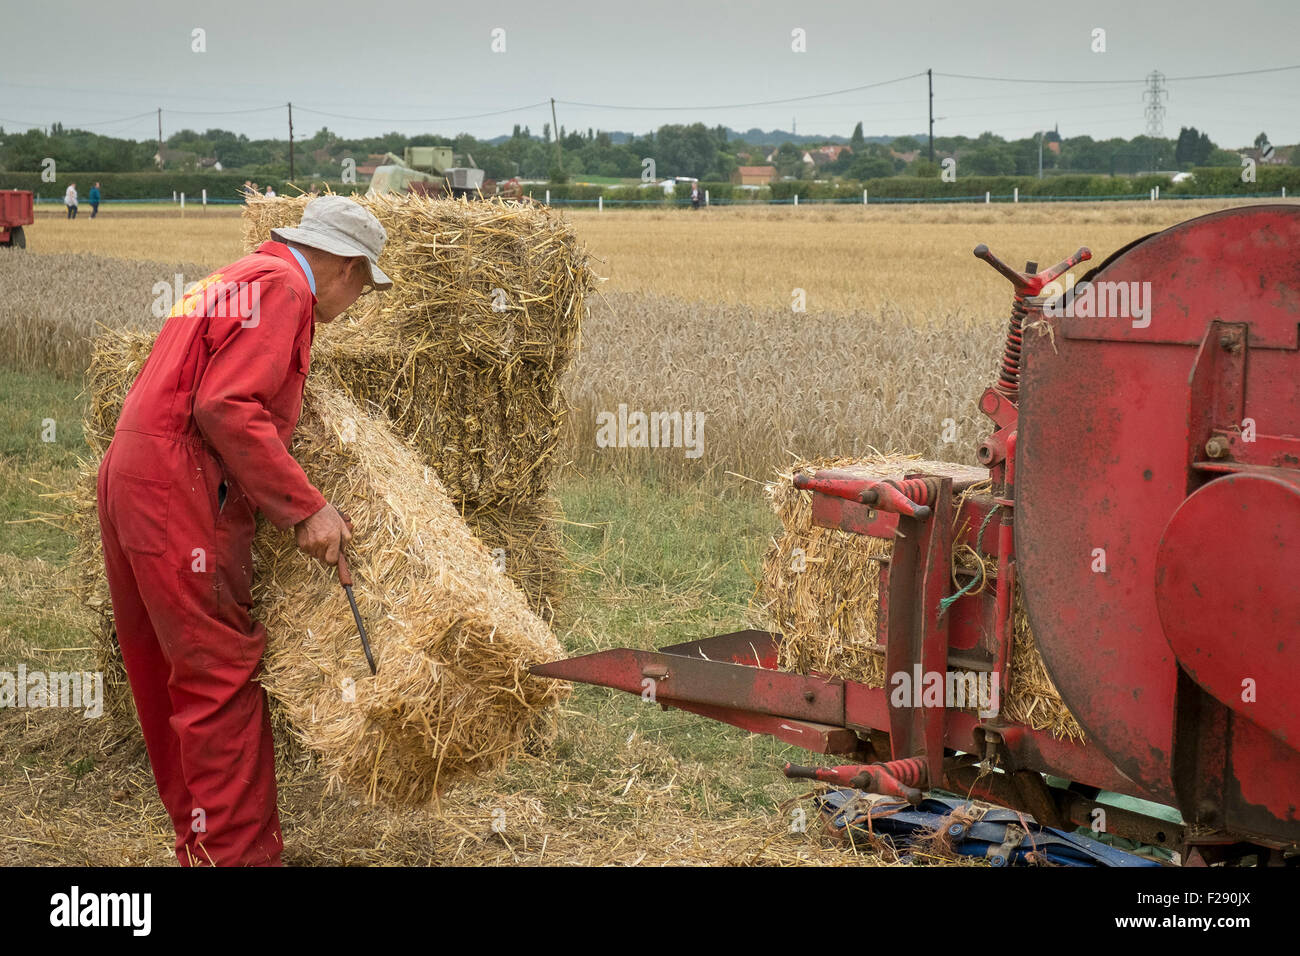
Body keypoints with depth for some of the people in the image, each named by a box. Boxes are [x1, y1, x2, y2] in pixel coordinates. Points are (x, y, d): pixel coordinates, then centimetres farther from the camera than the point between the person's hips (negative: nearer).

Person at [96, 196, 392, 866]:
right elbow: (227, 408, -19)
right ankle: (239, 855, -5)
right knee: (223, 673, -8)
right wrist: (304, 508, -18)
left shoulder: (232, 280, 24)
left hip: (130, 481, 10)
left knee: (169, 678, 14)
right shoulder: (282, 285, -8)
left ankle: (201, 846, 24)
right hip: (178, 492, -10)